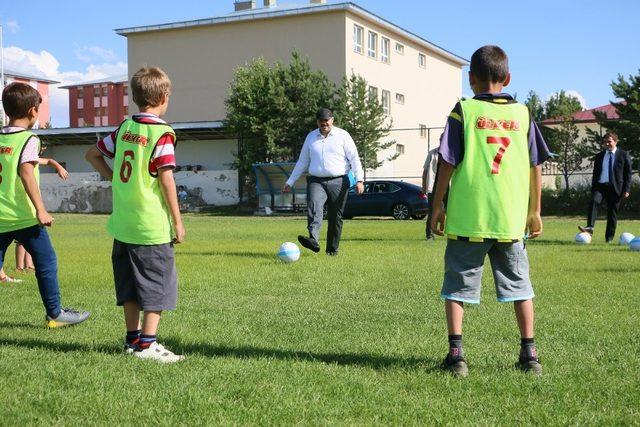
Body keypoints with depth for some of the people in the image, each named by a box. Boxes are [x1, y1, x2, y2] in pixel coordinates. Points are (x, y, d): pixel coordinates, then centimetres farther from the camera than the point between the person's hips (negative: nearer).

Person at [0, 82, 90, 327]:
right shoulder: (29, 139, -8)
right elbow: (26, 172, -19)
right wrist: (40, 210, -21)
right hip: (23, 215, -6)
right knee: (46, 262, 8)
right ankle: (55, 314, 14)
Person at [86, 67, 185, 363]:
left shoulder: (124, 128, 8)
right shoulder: (162, 133, -12)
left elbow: (92, 154, 18)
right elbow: (166, 179, -16)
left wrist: (116, 179, 15)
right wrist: (178, 222, -10)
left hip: (122, 224, 7)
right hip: (152, 225, -7)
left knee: (130, 282, 15)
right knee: (158, 282, 1)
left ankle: (132, 338, 23)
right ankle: (147, 343, 0)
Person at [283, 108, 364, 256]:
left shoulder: (343, 135, 5)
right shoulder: (311, 137, 14)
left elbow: (354, 158, 0)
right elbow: (302, 162, 21)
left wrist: (359, 180, -12)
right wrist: (290, 182, 19)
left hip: (338, 182, -1)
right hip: (316, 181, 1)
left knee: (336, 217, 2)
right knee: (314, 207, -25)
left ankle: (332, 249, 14)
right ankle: (313, 240, -42)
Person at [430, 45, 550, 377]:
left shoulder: (464, 111, -2)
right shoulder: (522, 114, 7)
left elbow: (447, 164, -6)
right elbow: (535, 167, 9)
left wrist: (437, 207, 3)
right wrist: (535, 212, 18)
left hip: (467, 219, -3)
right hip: (511, 219, 3)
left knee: (457, 286, 6)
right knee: (519, 285, 13)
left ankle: (456, 354, 1)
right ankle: (529, 354, 14)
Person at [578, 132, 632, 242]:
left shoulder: (624, 155, 5)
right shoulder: (599, 156, 15)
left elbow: (628, 174, 3)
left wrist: (626, 190, -5)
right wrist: (593, 189, 11)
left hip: (615, 187, -2)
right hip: (600, 185, 2)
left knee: (612, 212, 1)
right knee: (594, 201, -27)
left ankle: (609, 238, 9)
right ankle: (590, 227, -35)